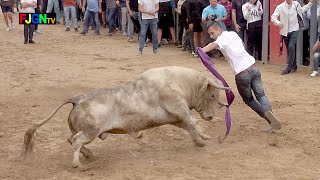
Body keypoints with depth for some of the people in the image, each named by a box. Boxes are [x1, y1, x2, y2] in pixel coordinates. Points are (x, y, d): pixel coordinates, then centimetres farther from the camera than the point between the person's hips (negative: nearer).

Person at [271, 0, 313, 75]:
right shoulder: (280, 7, -12)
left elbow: (302, 10, 17)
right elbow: (273, 17, -17)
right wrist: (278, 23, -36)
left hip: (294, 30, -1)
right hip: (285, 31, 1)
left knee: (291, 47, -18)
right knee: (289, 49, 13)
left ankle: (289, 68, -15)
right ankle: (294, 66, 30)